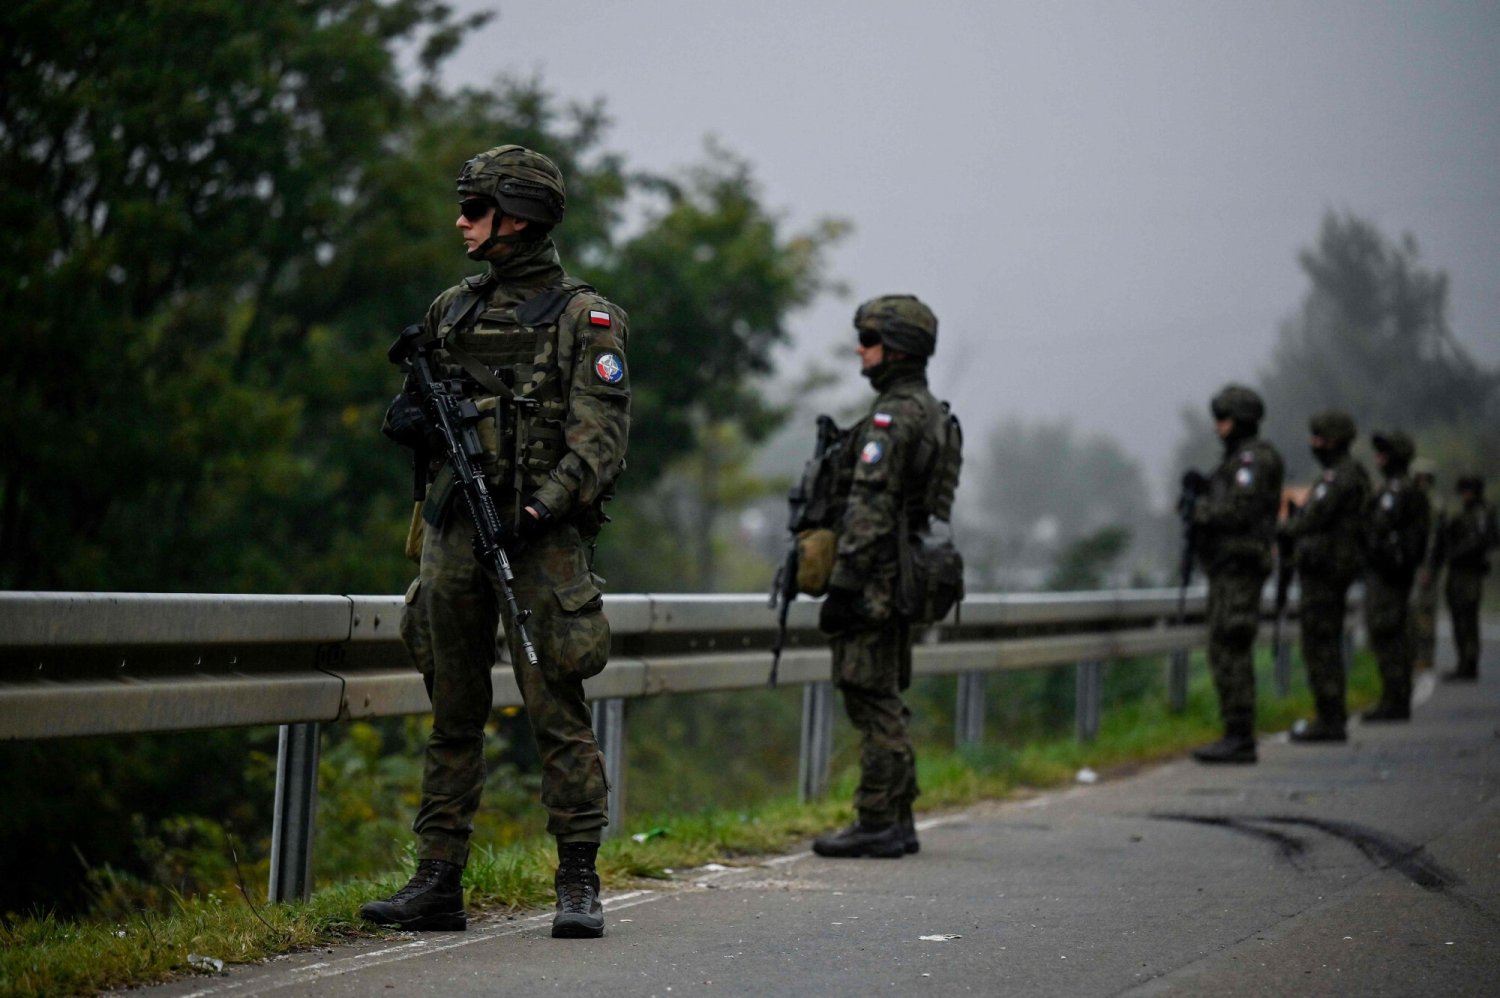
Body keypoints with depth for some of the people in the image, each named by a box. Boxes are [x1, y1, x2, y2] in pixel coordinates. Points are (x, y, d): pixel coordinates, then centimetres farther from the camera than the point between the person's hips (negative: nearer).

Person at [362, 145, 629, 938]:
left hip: (539, 536, -5)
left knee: (556, 711, -6)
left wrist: (546, 505, -21)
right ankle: (437, 882, 12)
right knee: (452, 715, 8)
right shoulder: (451, 310, 15)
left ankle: (579, 884, 0)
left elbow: (601, 435, -9)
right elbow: (417, 406, 26)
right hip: (452, 529, 6)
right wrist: (409, 418, 2)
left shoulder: (584, 319, -2)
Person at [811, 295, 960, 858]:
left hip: (875, 579, -10)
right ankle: (898, 821, 16)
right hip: (907, 576, 10)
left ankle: (876, 826, -7)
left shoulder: (892, 416, -15)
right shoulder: (935, 413, 18)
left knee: (872, 699, -8)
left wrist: (842, 585, -21)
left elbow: (869, 507, -21)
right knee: (886, 701, 14)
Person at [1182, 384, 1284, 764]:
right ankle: (1236, 736, 12)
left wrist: (1198, 511, -10)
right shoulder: (1237, 460, 21)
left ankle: (1240, 739, -13)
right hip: (1226, 571, 10)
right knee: (1224, 653, 10)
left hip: (1239, 570, -10)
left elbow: (1239, 511, -22)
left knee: (1232, 652, -12)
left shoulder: (1255, 459, -11)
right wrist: (1204, 488, 7)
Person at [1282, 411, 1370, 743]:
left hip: (1323, 568, -11)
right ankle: (1332, 718, 18)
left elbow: (1315, 518, -20)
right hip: (1329, 569, 11)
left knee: (1320, 644, -9)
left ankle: (1328, 721, -9)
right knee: (1327, 644, 14)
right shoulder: (1346, 473, 18)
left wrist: (1284, 528, -4)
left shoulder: (1341, 476, -15)